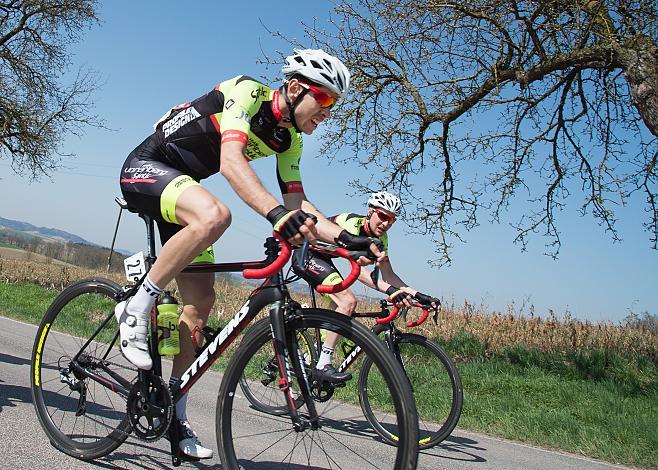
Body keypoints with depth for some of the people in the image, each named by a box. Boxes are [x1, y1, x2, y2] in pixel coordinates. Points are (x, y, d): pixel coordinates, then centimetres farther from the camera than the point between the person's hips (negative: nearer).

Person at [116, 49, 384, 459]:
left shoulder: (290, 140, 4)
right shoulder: (247, 91, -19)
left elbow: (297, 202, 3)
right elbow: (230, 161, -36)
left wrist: (346, 237, -13)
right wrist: (276, 213, -51)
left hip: (180, 185, 8)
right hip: (145, 167, -8)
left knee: (201, 301, 0)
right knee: (214, 215, -39)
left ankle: (175, 414, 11)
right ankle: (137, 309, -20)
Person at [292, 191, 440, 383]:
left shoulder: (380, 237, -2)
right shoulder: (351, 223, -28)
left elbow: (388, 274, -1)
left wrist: (418, 295, -12)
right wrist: (389, 290, -51)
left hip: (321, 258, 10)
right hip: (306, 254, -10)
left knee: (338, 308, 9)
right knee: (348, 302, -22)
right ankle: (323, 365, -19)